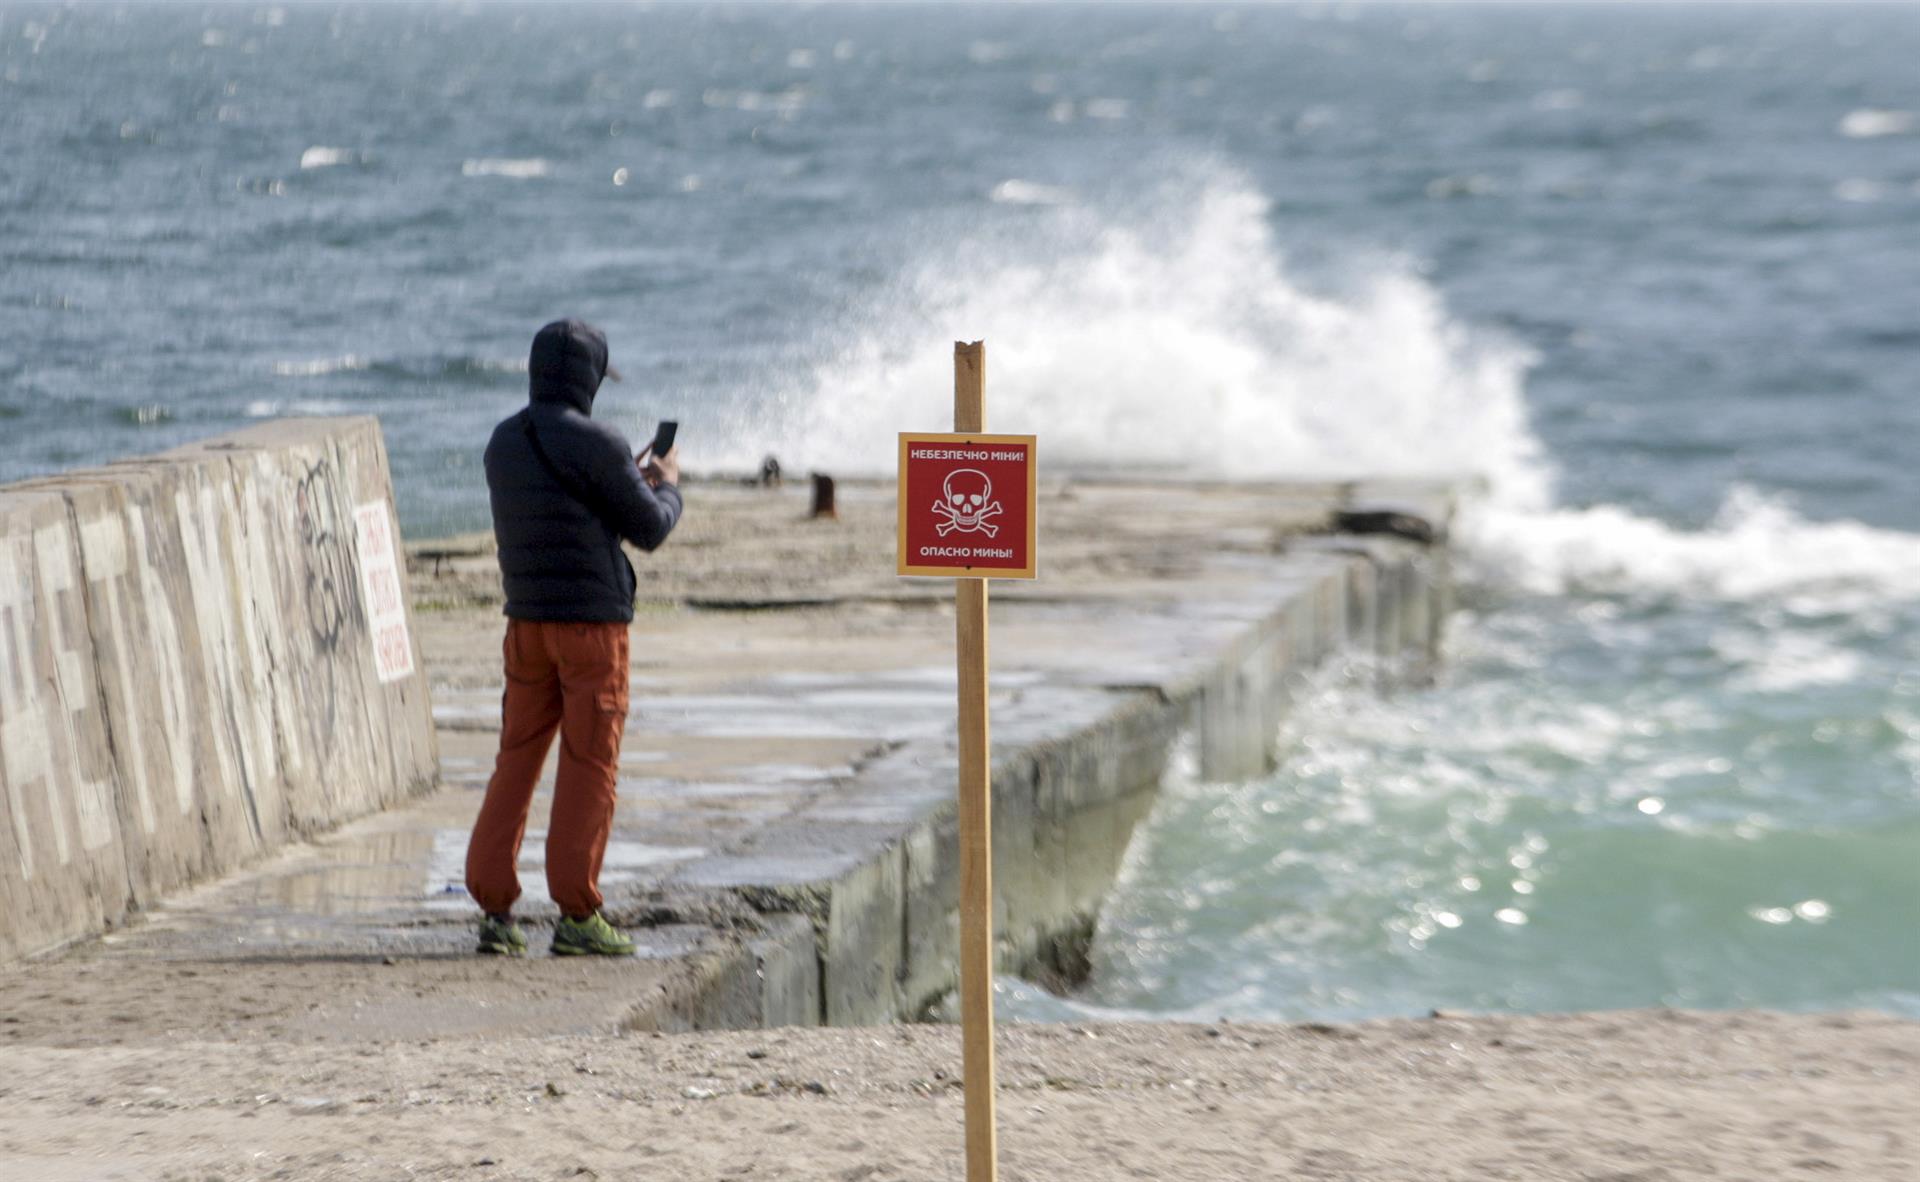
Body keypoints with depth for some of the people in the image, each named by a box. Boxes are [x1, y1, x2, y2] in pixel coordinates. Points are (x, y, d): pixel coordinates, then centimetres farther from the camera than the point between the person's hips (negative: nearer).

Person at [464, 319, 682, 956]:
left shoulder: (503, 443, 9)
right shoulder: (595, 444, -13)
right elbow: (650, 528, -6)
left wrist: (632, 480, 28)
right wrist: (667, 484, 15)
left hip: (527, 623, 6)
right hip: (593, 622, -6)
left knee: (516, 762, 9)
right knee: (589, 766, 0)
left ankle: (495, 909, 7)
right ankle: (577, 915, 1)